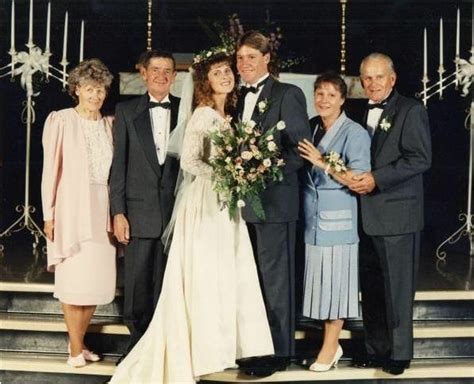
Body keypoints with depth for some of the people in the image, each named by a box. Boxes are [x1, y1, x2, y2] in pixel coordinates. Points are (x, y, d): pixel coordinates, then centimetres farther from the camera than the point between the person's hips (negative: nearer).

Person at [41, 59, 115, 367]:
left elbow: (114, 170, 11)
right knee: (74, 280, -1)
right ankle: (76, 349, 9)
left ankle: (78, 341, 21)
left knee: (98, 279, 6)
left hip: (103, 210, 4)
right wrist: (49, 214, -7)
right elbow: (51, 169, -3)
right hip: (73, 208, -4)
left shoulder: (109, 125, 10)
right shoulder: (61, 121, -2)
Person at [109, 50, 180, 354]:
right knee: (137, 283, 4)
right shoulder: (126, 111, 6)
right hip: (139, 212, 0)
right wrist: (118, 212, -3)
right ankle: (138, 347, 18)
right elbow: (119, 164, 3)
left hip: (176, 211, 0)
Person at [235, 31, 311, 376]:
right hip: (244, 200, 7)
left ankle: (278, 351, 10)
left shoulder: (287, 94, -6)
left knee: (274, 277, 0)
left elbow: (301, 149, -11)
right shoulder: (239, 97, 15)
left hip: (274, 201, -7)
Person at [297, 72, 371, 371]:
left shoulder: (355, 133, -7)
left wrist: (324, 164, -19)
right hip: (312, 216, 5)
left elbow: (359, 179, -14)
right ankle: (332, 343, 19)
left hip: (338, 218, -5)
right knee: (320, 279, 8)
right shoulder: (310, 128, 11)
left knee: (334, 279, 0)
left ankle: (330, 347, 10)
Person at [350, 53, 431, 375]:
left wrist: (377, 179, -18)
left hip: (397, 214, -6)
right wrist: (355, 179, 2)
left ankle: (399, 353, 12)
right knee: (370, 287, 11)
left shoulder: (411, 110, -4)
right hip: (367, 214, 6)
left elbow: (421, 158, -13)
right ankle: (377, 348, 22)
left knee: (397, 286, 0)